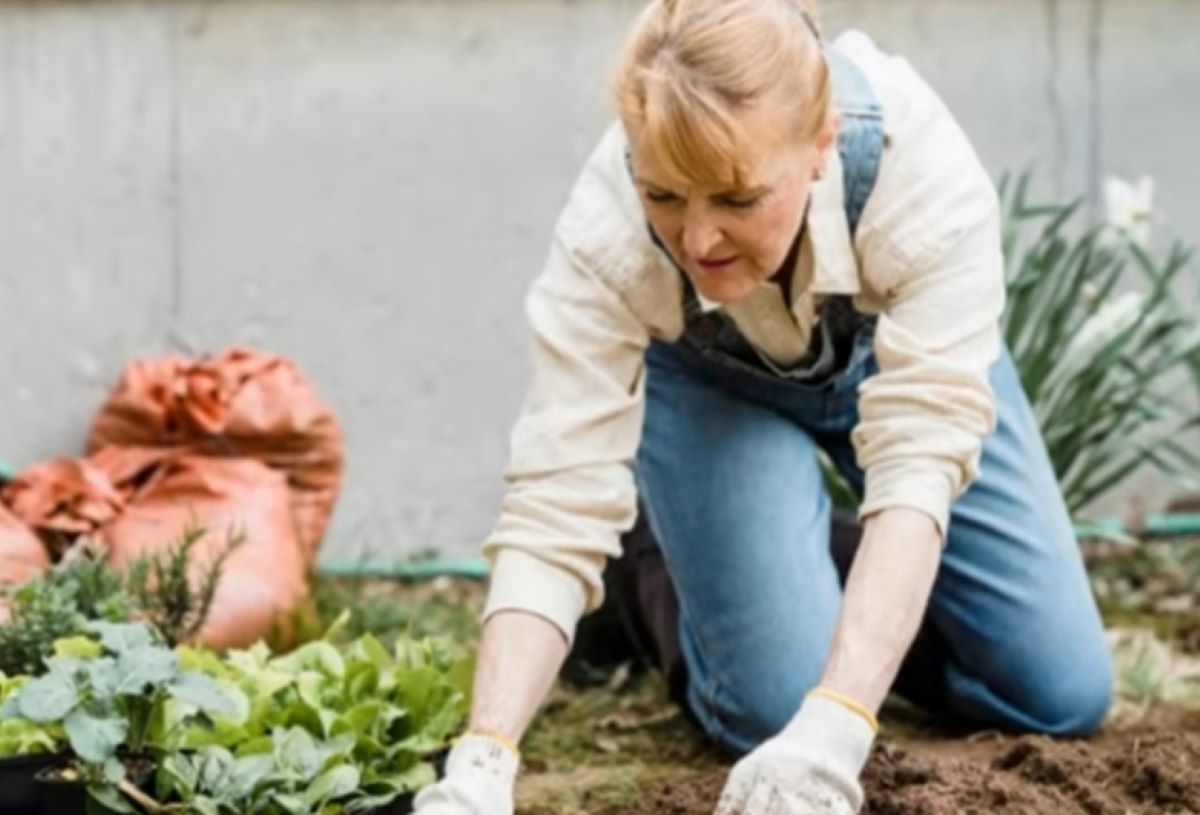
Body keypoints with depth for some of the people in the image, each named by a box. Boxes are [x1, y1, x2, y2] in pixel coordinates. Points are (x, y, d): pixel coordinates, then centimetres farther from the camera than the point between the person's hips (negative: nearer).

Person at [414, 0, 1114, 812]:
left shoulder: (926, 173, -41)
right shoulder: (606, 229, -39)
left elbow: (920, 460, -46)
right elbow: (556, 506, -39)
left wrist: (835, 730, -59)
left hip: (896, 350, 1)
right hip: (709, 384, -1)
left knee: (1062, 693, -4)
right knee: (779, 700, -19)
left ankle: (862, 598, 24)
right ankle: (684, 585, 13)